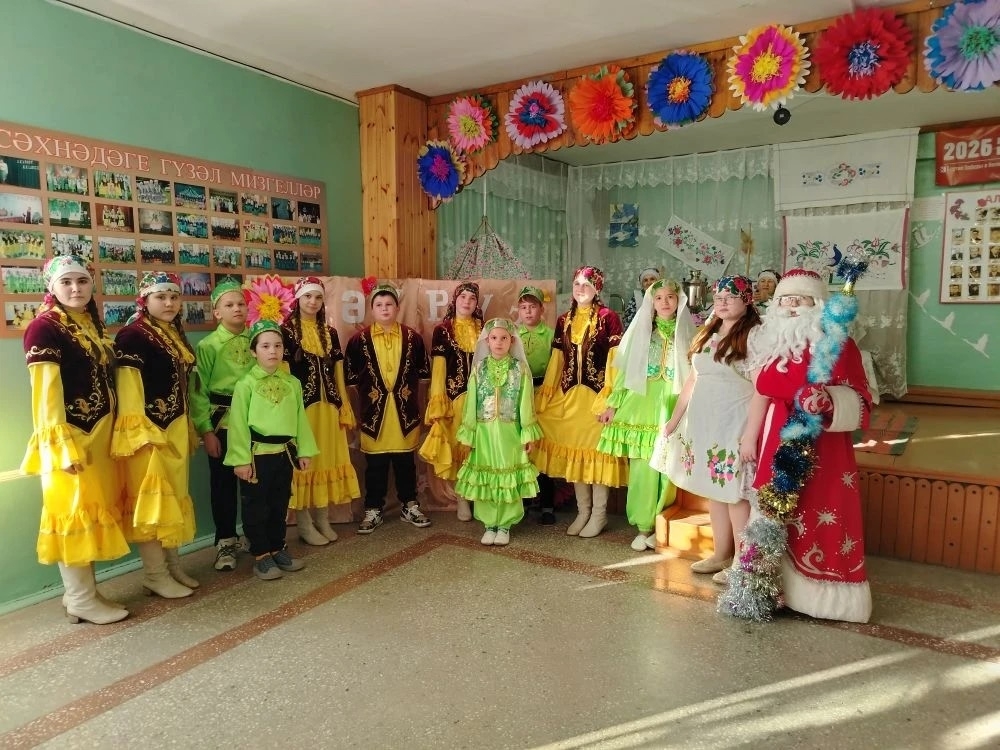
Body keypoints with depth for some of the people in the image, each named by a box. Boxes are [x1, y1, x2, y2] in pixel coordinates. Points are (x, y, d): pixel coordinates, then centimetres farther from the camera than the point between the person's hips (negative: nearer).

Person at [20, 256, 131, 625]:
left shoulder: (93, 324, 13)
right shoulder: (44, 327, -10)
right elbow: (44, 390, -15)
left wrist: (118, 431, 13)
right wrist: (60, 443, -20)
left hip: (100, 434, 8)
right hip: (70, 437, -8)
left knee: (95, 508, 12)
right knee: (73, 511, 0)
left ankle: (82, 592, 24)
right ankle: (81, 600, 11)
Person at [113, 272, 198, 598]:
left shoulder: (176, 335, 14)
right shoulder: (132, 335, -10)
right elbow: (127, 385, -15)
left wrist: (189, 429, 18)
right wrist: (139, 431, -21)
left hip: (176, 429, 8)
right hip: (150, 431, -8)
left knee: (173, 496, 13)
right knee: (151, 497, -2)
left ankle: (173, 566, 24)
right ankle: (155, 575, 7)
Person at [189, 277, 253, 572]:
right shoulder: (207, 345, -5)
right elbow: (198, 390, -5)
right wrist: (206, 430, -9)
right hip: (221, 421, -2)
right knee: (223, 482, 7)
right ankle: (226, 541, 21)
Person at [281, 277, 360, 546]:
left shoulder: (330, 333, 13)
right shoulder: (286, 331, -3)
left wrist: (345, 407, 12)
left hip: (328, 406, 6)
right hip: (301, 406, -5)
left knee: (328, 460, 10)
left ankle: (323, 520, 22)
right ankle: (304, 524, 12)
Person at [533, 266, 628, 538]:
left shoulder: (608, 317, -5)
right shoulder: (564, 320, 11)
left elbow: (615, 360, -9)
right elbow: (556, 360, 12)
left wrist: (609, 399, -16)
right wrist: (544, 397, 8)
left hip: (596, 395, -5)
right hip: (569, 395, 5)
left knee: (597, 449, 1)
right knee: (573, 449, 9)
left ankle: (599, 513, 14)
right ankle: (582, 511, 22)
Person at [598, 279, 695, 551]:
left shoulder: (686, 333, 8)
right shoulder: (640, 330, 9)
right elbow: (625, 369, 8)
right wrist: (613, 404, 3)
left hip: (672, 407, 0)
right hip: (641, 405, 0)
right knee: (643, 469, -2)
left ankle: (659, 526, 14)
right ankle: (643, 526, 10)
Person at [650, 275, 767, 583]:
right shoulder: (707, 334, 13)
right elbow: (692, 380, 17)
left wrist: (751, 435, -22)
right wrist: (674, 419, 17)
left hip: (734, 426, -7)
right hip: (703, 424, 7)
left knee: (735, 494, -2)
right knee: (714, 490, 14)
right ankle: (721, 555, 27)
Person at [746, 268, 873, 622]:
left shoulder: (838, 344, -6)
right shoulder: (777, 342, 14)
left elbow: (860, 400, -10)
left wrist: (829, 400, -30)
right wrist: (757, 440, 22)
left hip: (821, 447, -6)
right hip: (779, 444, 6)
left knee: (819, 520, -2)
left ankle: (826, 594, 12)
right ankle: (784, 588, 22)